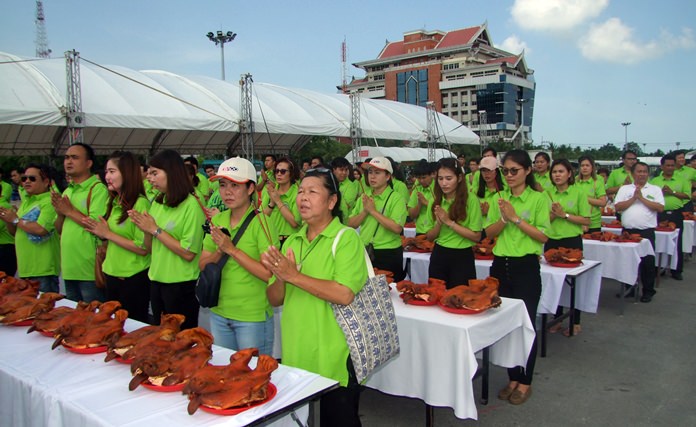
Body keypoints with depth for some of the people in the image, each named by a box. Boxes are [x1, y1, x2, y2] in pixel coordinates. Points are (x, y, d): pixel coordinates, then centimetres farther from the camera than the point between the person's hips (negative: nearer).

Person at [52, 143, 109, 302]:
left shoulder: (98, 189, -12)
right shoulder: (67, 191, 13)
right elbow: (60, 230, 16)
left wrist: (69, 210, -13)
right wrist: (60, 213, -4)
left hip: (90, 271, -8)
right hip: (69, 269, 8)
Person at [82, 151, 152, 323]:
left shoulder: (140, 203, -17)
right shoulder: (114, 202, 6)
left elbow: (143, 248, -20)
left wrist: (108, 234, -15)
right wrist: (97, 231, -2)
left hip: (134, 279, -8)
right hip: (112, 275, 8)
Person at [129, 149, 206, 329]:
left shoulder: (192, 205, -16)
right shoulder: (157, 203, 5)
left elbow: (188, 254, -20)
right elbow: (149, 247, 12)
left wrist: (155, 230, -17)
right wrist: (143, 227, -7)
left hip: (181, 285, -7)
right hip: (156, 280, 7)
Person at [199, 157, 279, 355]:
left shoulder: (261, 223, -14)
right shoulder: (217, 221, 3)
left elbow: (270, 274, -20)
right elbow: (202, 265, 5)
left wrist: (232, 249, -22)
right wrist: (219, 251, -15)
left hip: (253, 318, -5)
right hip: (219, 314, 6)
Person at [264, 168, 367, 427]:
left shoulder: (346, 238, -11)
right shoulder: (292, 241, 8)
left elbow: (344, 295, -25)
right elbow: (275, 300, 7)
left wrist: (294, 276, -23)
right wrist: (280, 278, -14)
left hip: (333, 359, -6)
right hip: (295, 356, 6)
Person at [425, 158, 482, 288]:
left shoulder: (471, 200, -11)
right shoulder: (435, 201, 2)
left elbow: (476, 236, -14)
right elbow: (429, 237, 5)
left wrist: (449, 222, -18)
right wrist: (439, 223, -14)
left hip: (462, 257, -4)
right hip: (438, 256, 4)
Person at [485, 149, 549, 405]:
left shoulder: (539, 199, -5)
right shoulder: (499, 199, 8)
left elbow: (543, 236, -10)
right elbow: (489, 232, 5)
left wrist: (516, 218, -16)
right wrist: (503, 218, -13)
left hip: (526, 267, -4)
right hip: (501, 266, 4)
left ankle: (525, 382, 20)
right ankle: (513, 377, 27)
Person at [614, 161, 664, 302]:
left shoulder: (655, 189, 7)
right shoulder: (624, 189, 9)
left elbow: (660, 208, -7)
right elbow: (617, 207, -1)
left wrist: (642, 198, -9)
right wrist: (633, 198, -9)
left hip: (647, 232, -1)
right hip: (628, 231, 2)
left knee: (648, 262, 2)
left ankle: (648, 291, 15)